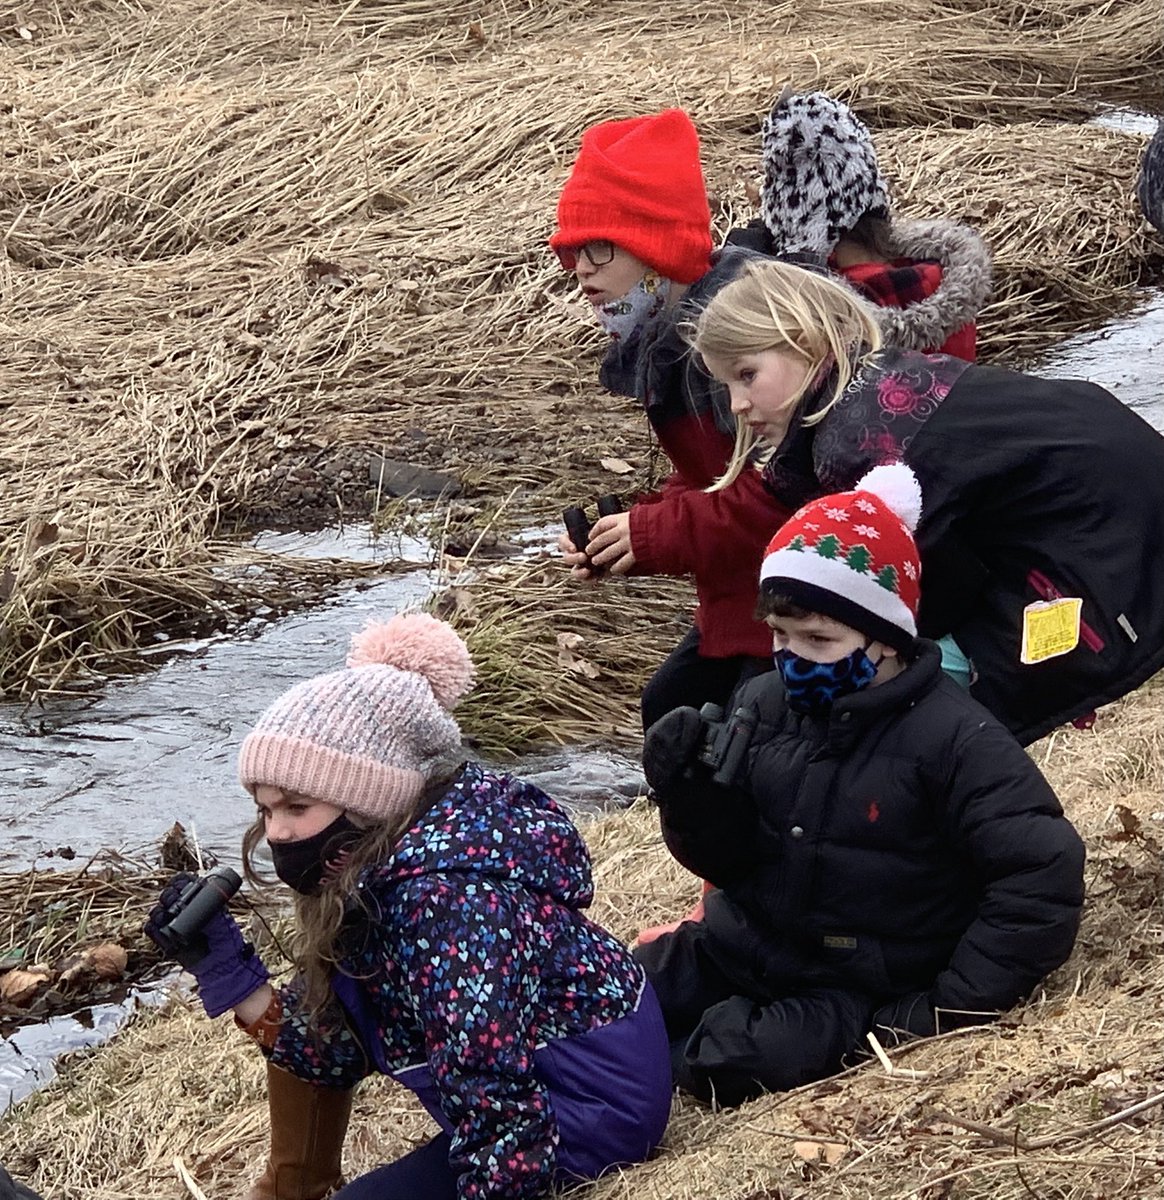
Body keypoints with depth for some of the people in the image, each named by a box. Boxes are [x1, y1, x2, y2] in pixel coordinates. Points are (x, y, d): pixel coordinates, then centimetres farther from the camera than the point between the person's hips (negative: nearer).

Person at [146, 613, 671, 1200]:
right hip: (522, 1075, 9)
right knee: (316, 1015, 13)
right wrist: (225, 969, -9)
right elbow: (336, 1047, 1)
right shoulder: (371, 867, -4)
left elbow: (500, 1114, -31)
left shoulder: (449, 901, -31)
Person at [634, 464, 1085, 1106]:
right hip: (738, 947, 5)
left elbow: (1043, 876, -19)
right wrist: (689, 794, -16)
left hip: (860, 990, -5)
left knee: (741, 1062, -29)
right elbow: (731, 856, 7)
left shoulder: (953, 738, -17)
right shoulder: (763, 704, 0)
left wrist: (950, 1005, -19)